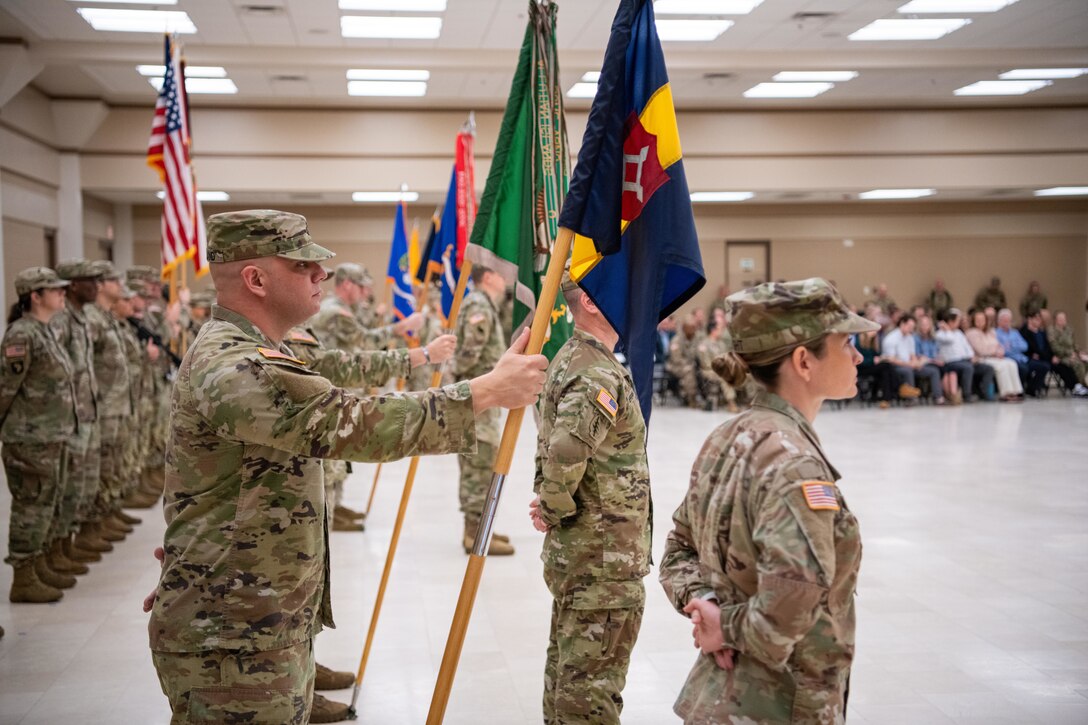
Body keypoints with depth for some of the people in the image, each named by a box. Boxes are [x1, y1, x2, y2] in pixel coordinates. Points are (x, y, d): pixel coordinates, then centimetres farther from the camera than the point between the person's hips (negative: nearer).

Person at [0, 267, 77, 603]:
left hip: (53, 436, 9)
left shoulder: (45, 331, 12)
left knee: (47, 504, 17)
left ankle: (40, 566, 29)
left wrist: (63, 431, 17)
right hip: (30, 439, -9)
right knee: (31, 507, -2)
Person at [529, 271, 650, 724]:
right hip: (603, 560, -10)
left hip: (573, 551, 10)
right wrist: (555, 507, -19)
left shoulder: (570, 358, 11)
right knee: (593, 687, -1)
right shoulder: (598, 373, -21)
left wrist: (549, 503, 11)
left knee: (566, 668, 20)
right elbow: (566, 451, -36)